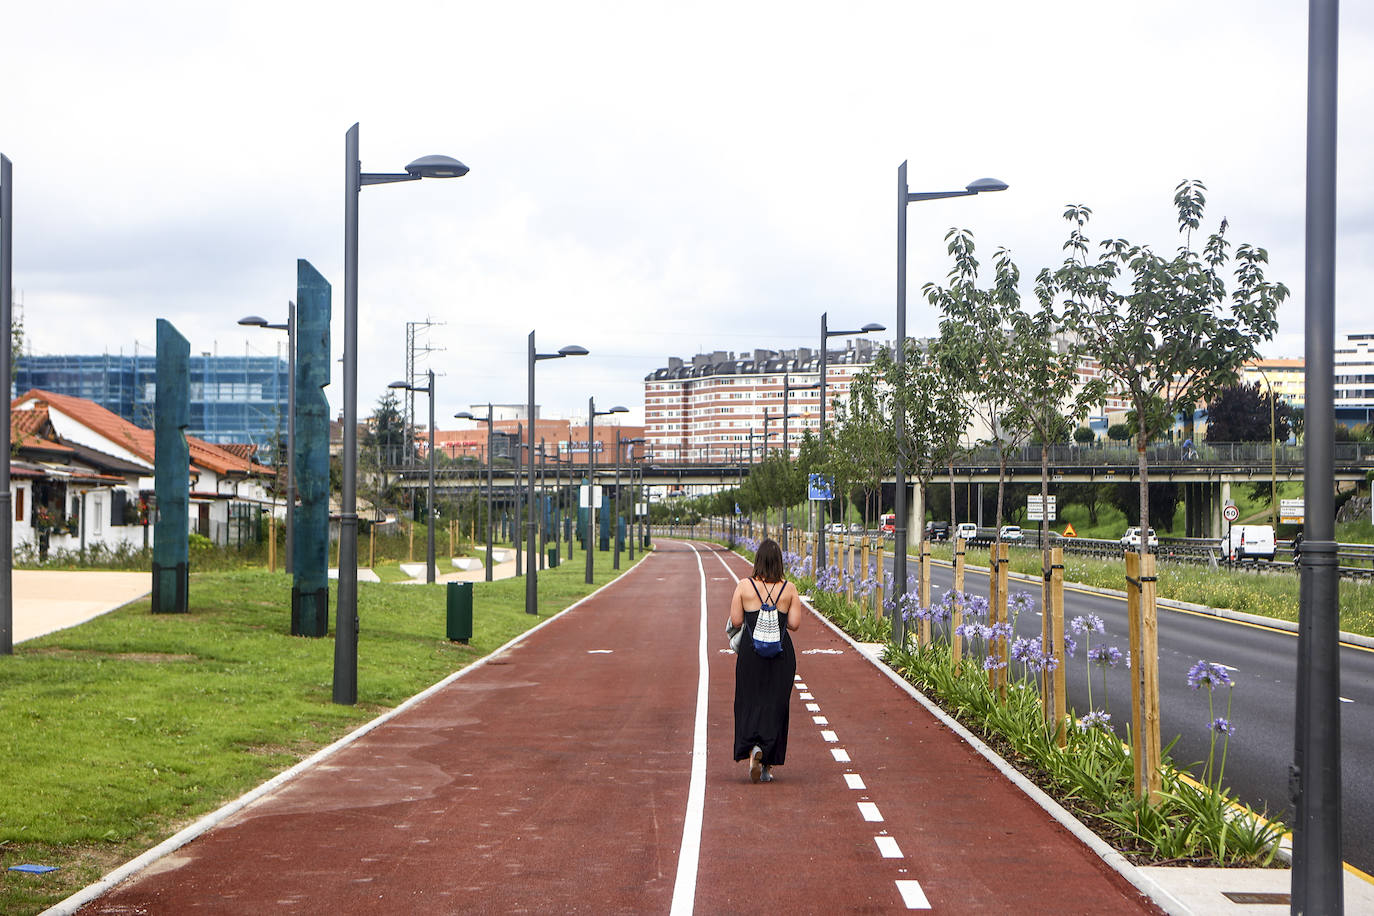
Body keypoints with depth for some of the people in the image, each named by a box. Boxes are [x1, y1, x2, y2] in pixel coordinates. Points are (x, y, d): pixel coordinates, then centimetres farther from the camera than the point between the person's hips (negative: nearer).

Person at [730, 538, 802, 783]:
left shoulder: (744, 586, -5)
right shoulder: (789, 588, -2)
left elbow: (736, 621, -5)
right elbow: (794, 624, -3)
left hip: (751, 650, -1)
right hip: (781, 652, 1)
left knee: (750, 702, 8)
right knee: (776, 704, 8)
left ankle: (753, 748, -18)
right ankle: (768, 765, 10)